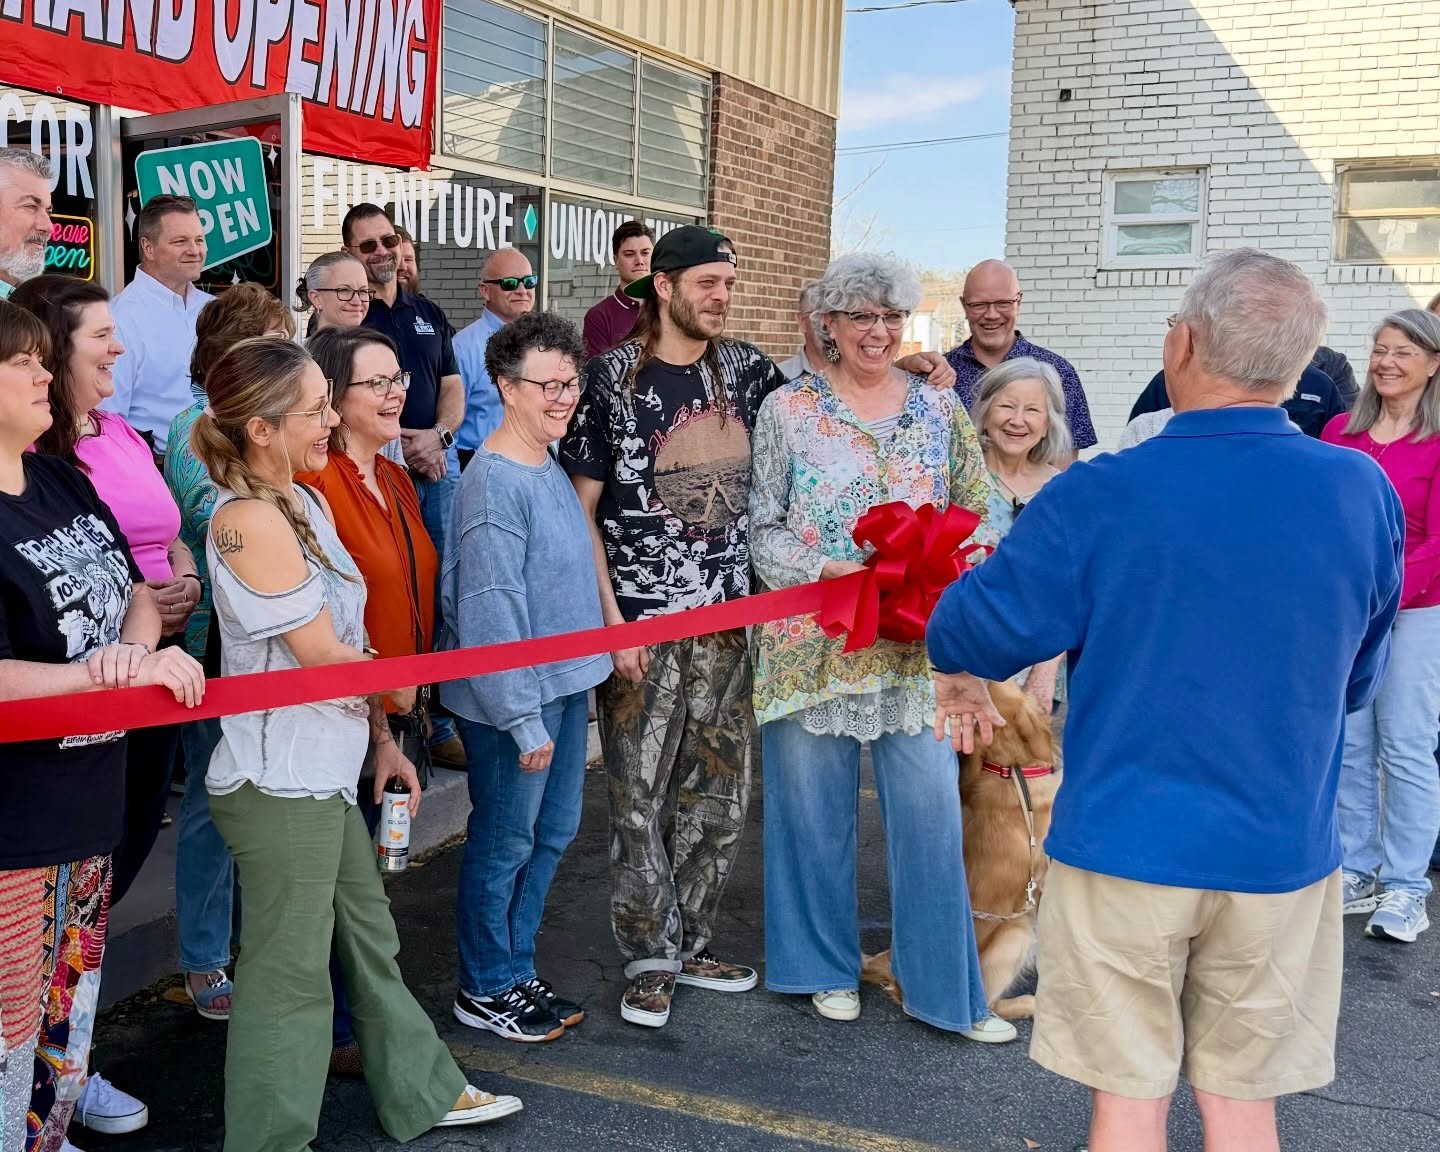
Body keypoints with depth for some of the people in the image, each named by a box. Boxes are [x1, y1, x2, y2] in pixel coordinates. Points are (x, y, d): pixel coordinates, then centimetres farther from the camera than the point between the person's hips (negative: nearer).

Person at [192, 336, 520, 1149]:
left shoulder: (307, 503, 8)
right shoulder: (248, 520, -21)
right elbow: (325, 658, -18)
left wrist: (383, 739, 13)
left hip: (326, 772, 9)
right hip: (280, 783, -9)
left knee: (372, 938, 21)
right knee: (290, 970, 4)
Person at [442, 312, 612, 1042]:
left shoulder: (551, 468, 8)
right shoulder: (496, 482, -19)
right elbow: (492, 607, -22)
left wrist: (573, 683, 14)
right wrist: (525, 718, -20)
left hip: (565, 681, 9)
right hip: (512, 695, -9)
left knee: (553, 832, 17)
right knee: (505, 843, 6)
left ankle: (516, 972, 34)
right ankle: (485, 990, 24)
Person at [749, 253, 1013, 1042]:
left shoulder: (939, 410, 7)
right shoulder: (787, 410, 1)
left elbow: (977, 516, 8)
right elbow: (763, 527, 0)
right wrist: (827, 572, -17)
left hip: (915, 645, 2)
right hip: (812, 643, -1)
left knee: (932, 808, 1)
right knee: (815, 806, 8)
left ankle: (943, 984, 16)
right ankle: (827, 968, 28)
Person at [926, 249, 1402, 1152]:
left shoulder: (1100, 496, -16)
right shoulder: (1364, 493, -6)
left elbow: (973, 632, -9)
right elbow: (1359, 677, 6)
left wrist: (964, 674, 14)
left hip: (1125, 842, -2)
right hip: (1284, 852, 3)